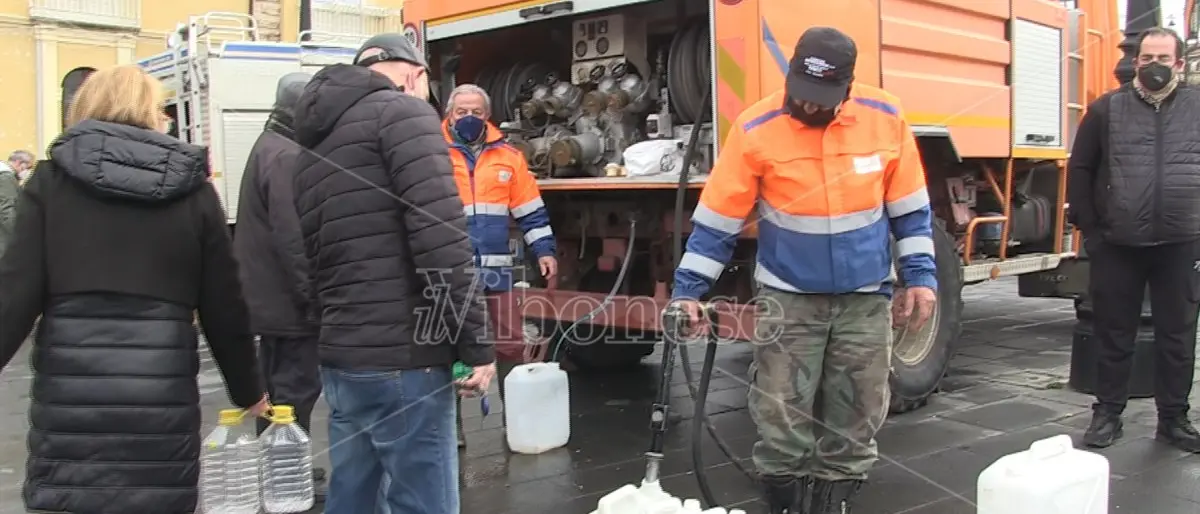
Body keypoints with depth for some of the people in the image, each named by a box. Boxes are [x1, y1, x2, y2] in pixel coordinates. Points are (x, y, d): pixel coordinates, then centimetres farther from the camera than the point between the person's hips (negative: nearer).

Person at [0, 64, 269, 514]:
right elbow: (224, 307, 7)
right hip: (162, 396, 1)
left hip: (71, 394, 0)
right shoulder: (193, 190, 6)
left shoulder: (51, 181, 5)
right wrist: (248, 391, 20)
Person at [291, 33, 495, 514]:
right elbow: (440, 237, -16)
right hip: (401, 357, -8)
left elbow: (318, 257, 18)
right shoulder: (402, 112, -5)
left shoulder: (314, 144, 20)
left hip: (340, 355, 9)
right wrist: (475, 342, -14)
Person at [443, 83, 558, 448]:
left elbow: (530, 209, 12)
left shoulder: (508, 156, 8)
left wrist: (544, 250, 6)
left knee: (512, 344, 7)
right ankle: (449, 424, 16)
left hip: (496, 269, 2)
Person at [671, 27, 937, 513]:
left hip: (865, 298, 2)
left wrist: (920, 275, 2)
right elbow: (717, 220, -6)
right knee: (780, 411, -2)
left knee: (856, 413, 9)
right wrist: (688, 288, -7)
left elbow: (910, 208, 5)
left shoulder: (886, 118, -7)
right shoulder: (755, 129, -13)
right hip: (788, 297, -2)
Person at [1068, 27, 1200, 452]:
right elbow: (1080, 170, 6)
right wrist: (1089, 227, 0)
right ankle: (1107, 414, 19)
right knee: (1114, 334, 7)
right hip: (1117, 244, -1)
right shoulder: (1107, 109, 3)